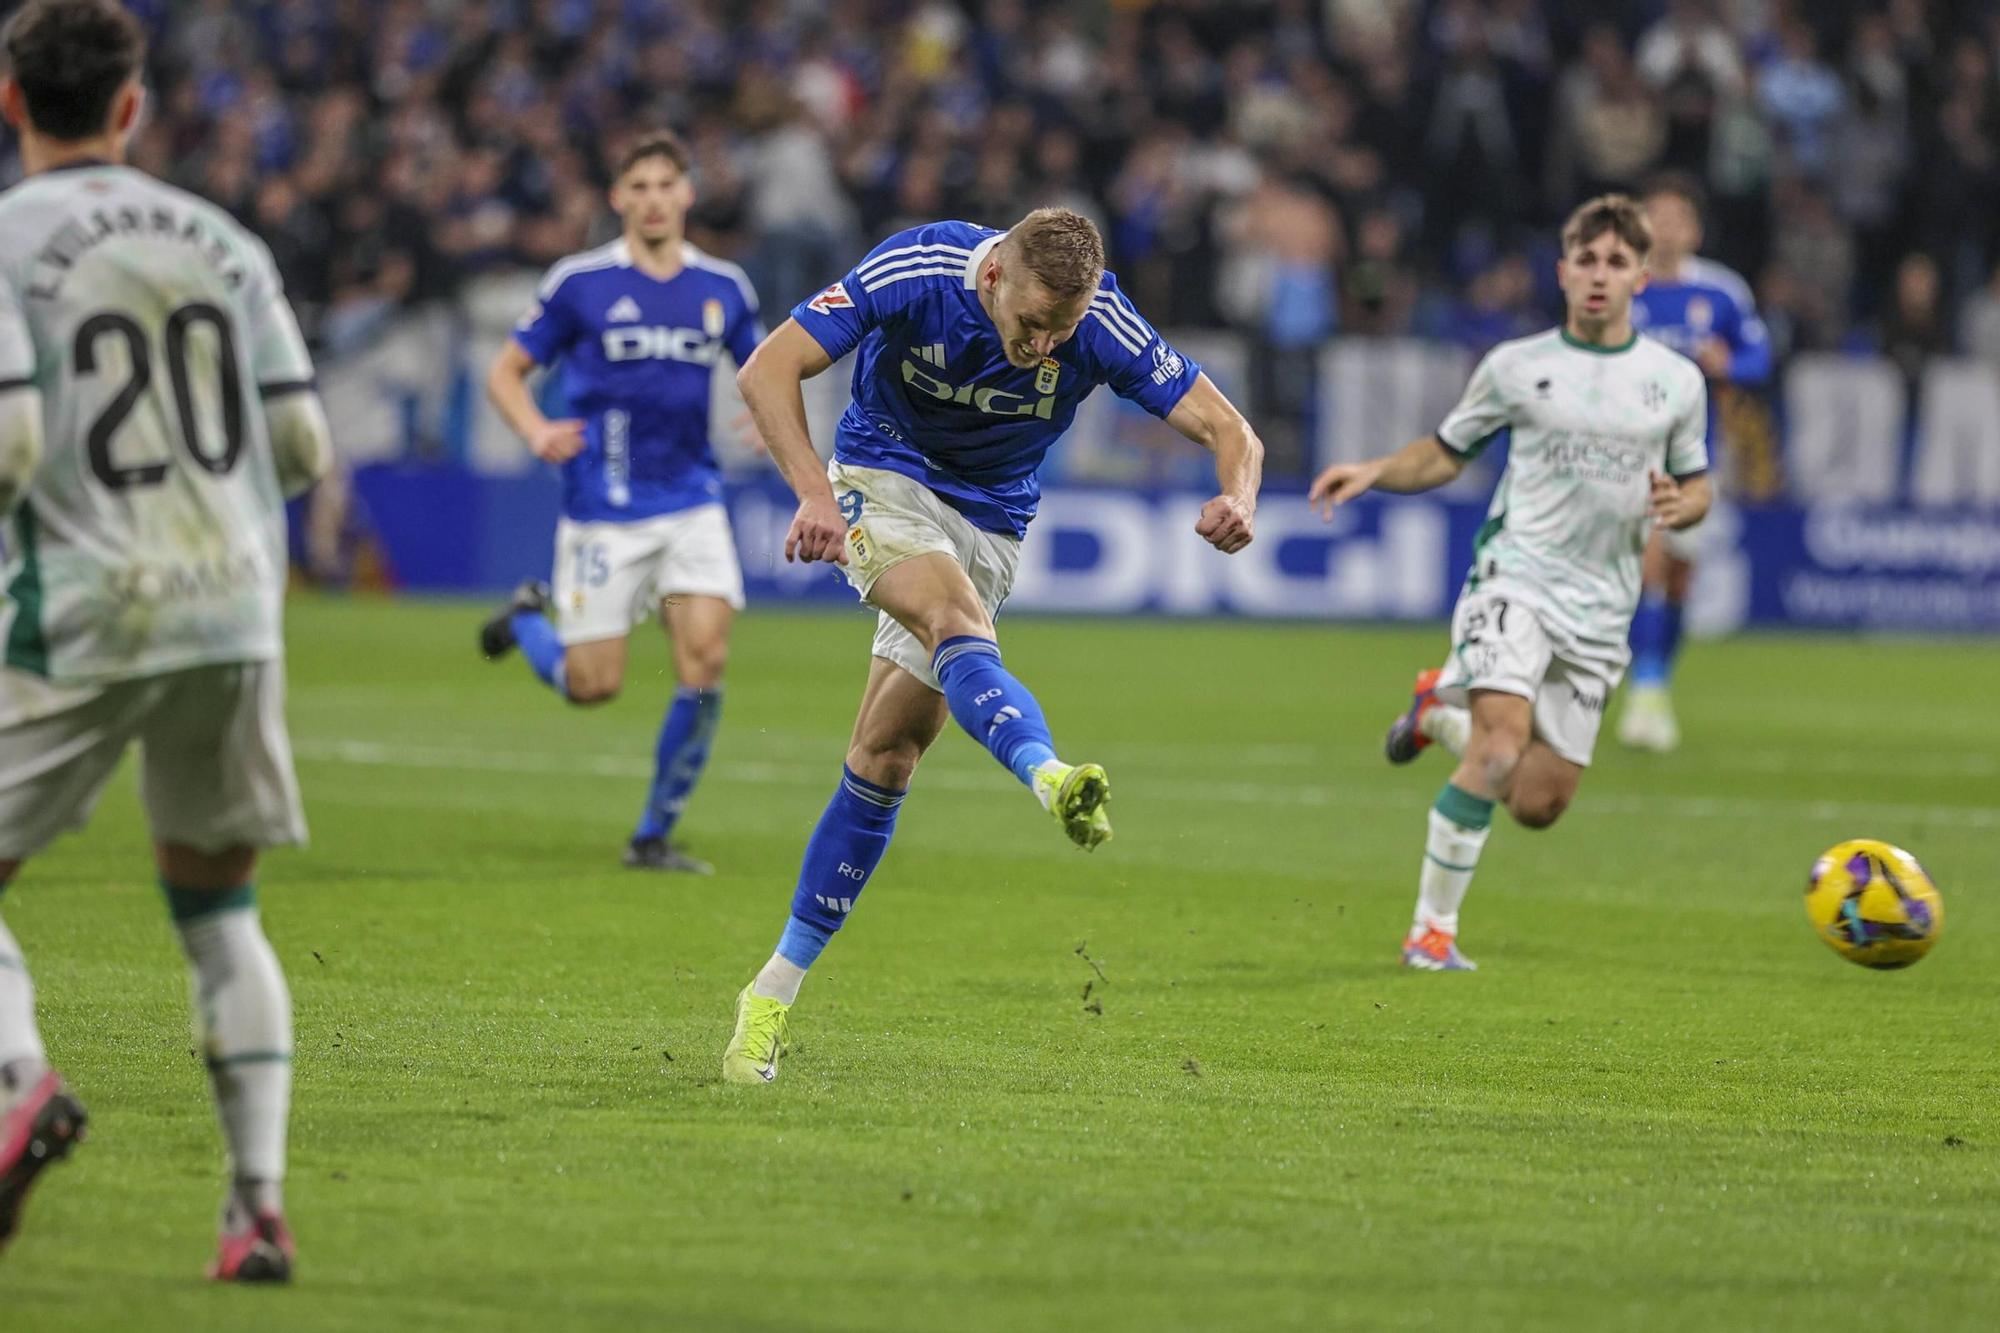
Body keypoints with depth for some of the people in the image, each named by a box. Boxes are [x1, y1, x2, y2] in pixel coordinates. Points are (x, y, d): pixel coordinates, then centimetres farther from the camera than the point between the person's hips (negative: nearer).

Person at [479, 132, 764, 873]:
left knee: (705, 661, -13)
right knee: (592, 686, -3)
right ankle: (529, 618, 32)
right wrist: (537, 431, -17)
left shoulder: (722, 289, 6)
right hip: (604, 509, -3)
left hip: (691, 503, 3)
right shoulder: (579, 283, -4)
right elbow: (506, 373, 3)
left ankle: (654, 835, 1)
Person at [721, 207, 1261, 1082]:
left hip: (990, 518, 3)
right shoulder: (916, 272, -26)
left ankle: (779, 985, 6)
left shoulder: (1102, 327, -21)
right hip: (884, 477, -3)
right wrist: (814, 492, -41)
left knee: (886, 757, -1)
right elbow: (767, 370, -27)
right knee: (955, 618, -35)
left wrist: (1237, 499, -42)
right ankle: (1052, 780, -62)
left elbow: (1228, 430, -19)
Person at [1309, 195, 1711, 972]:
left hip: (1600, 608, 3)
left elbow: (1697, 485, 17)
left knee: (1538, 806, 1)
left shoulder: (1676, 382, 8)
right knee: (1500, 748, -26)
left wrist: (1679, 506, -7)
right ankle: (1432, 929, -15)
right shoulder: (1516, 367, 4)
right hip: (1516, 577, -3)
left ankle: (1442, 711, 32)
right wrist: (1373, 472, -6)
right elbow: (1446, 455, 13)